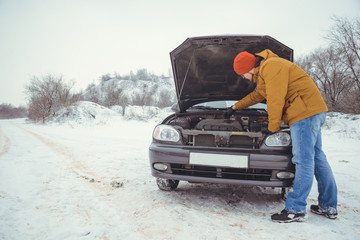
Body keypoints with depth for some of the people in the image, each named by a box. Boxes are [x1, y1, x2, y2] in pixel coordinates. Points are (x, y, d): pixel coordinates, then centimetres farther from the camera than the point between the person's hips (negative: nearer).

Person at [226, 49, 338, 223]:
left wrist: (273, 126, -9)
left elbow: (276, 100, -17)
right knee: (317, 157, 11)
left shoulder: (271, 66, -12)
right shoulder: (263, 72, 22)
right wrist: (235, 107, 44)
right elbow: (256, 95, 36)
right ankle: (329, 208, 19)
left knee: (304, 160, -9)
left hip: (306, 111, -11)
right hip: (311, 112, 11)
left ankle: (295, 210, -5)